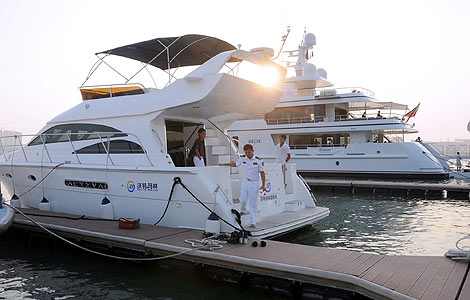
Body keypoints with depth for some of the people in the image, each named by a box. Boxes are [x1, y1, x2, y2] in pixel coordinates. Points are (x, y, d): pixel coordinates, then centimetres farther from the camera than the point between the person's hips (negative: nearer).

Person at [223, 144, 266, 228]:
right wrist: (225, 164, 16)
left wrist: (263, 185, -5)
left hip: (254, 183, -3)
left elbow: (262, 173, -5)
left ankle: (253, 222, 7)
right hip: (245, 181, 3)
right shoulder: (243, 158, -1)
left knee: (253, 203, -1)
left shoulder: (258, 160, -11)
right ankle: (243, 210, 35)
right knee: (243, 200, -1)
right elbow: (235, 164, 18)